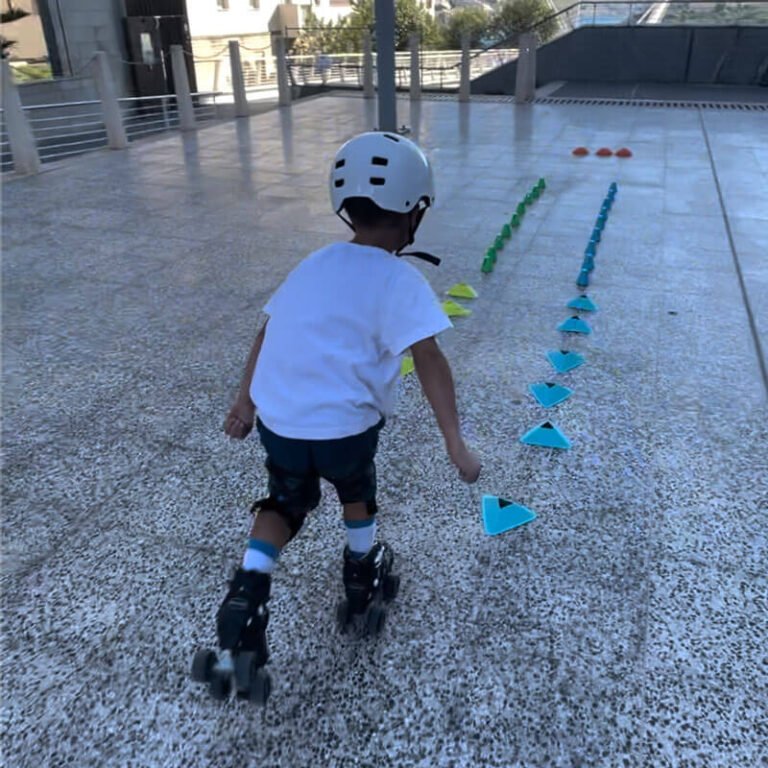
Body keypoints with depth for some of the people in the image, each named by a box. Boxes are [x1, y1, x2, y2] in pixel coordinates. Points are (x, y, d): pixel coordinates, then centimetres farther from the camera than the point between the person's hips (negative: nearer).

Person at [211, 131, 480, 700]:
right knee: (357, 488, 28)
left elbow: (268, 333, 14)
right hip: (342, 427, -4)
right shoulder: (399, 280, -8)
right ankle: (363, 575, 48)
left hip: (276, 420, 4)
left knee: (288, 500, 28)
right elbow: (428, 360, -18)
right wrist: (456, 443, -17)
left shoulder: (315, 264, 10)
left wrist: (245, 401, 23)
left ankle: (249, 589, 10)